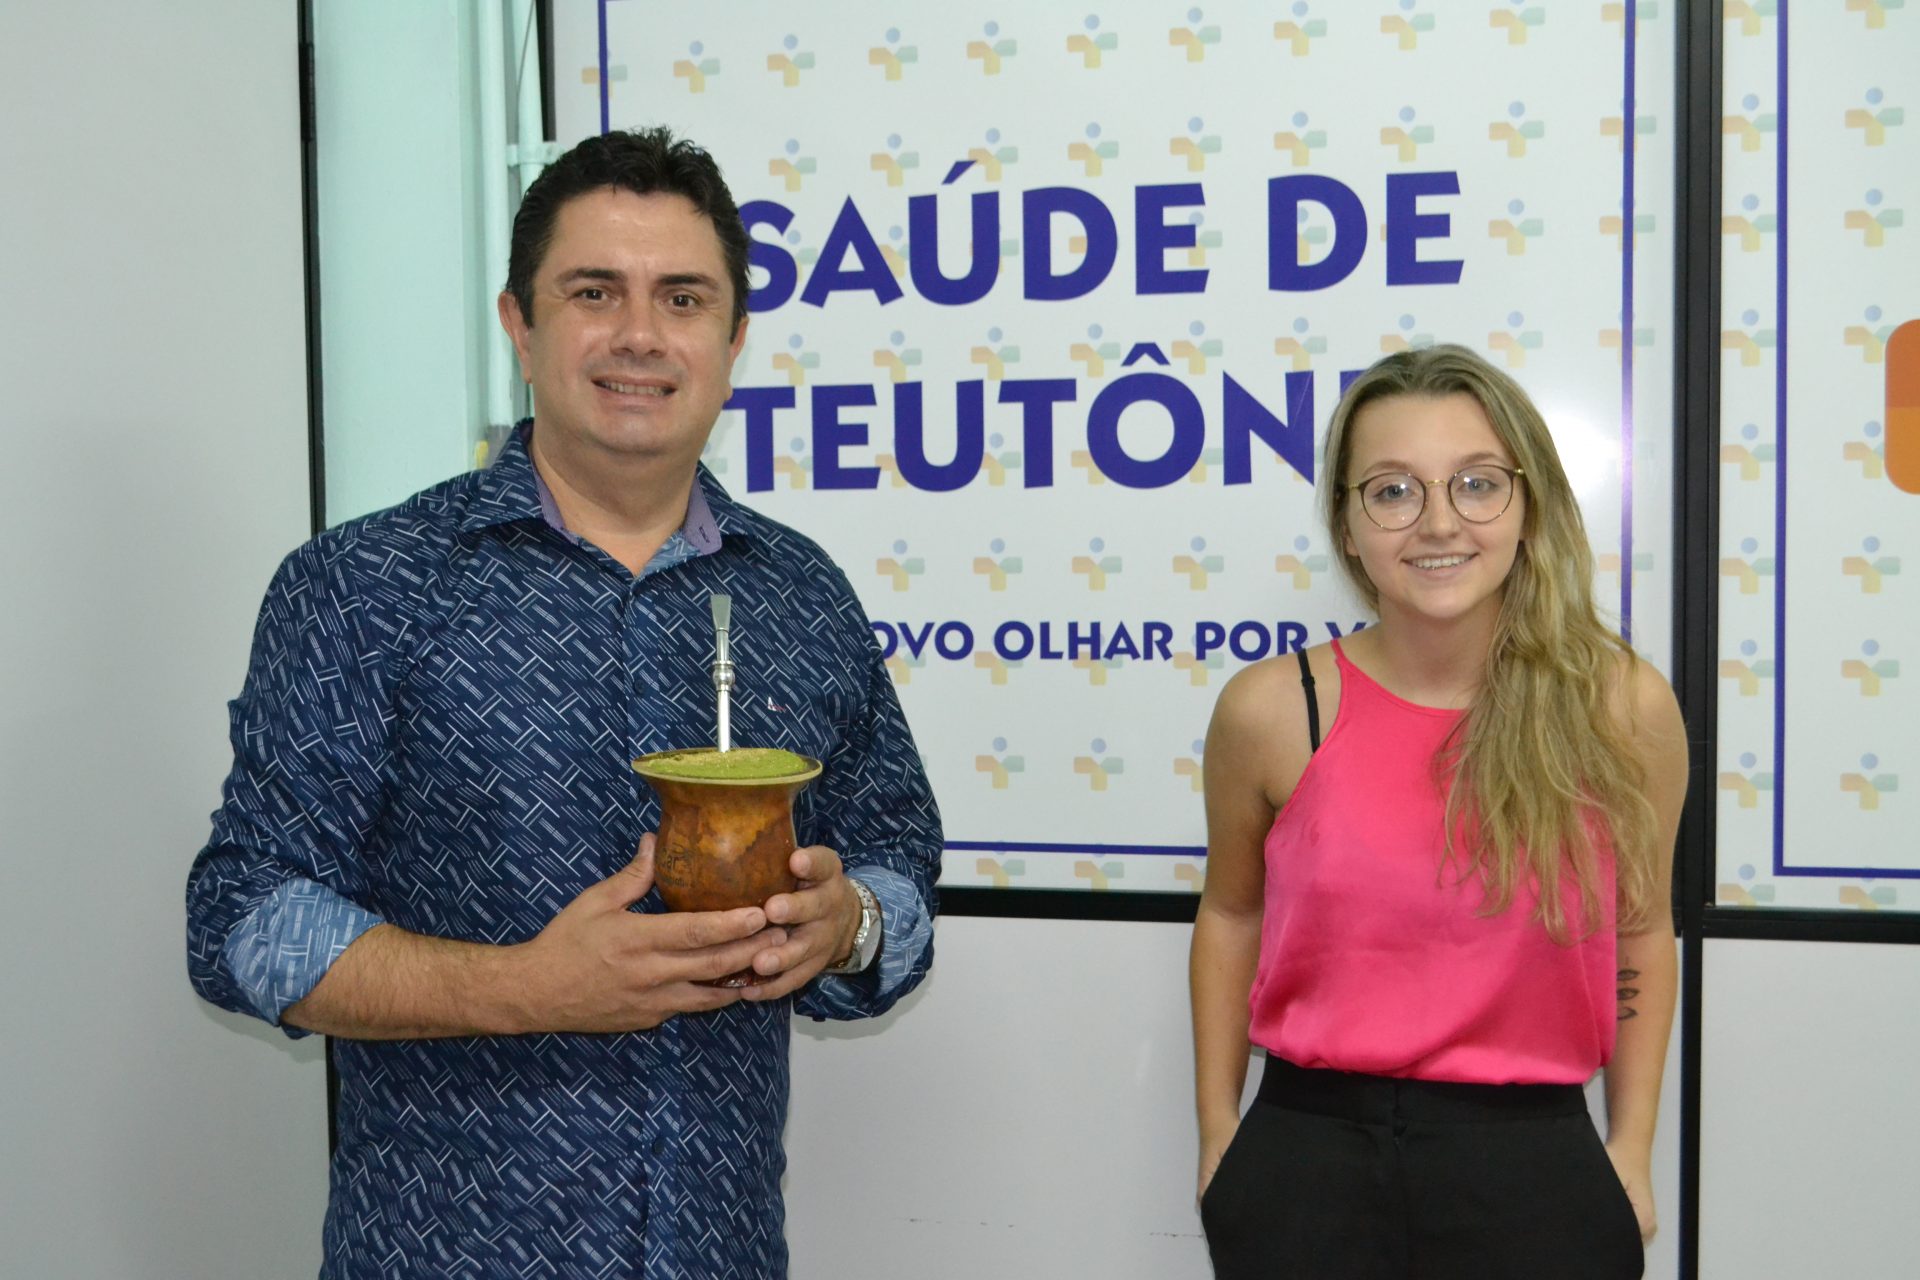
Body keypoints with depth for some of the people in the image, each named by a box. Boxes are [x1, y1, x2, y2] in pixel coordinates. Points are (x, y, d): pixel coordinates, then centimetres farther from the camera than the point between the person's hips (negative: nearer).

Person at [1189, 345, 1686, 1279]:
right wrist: (1219, 1142, 8)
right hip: (1308, 1162, 0)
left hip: (1534, 1169, 1)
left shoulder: (1626, 710, -7)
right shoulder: (1272, 711, -8)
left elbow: (1641, 933, 8)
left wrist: (1630, 1152, 7)